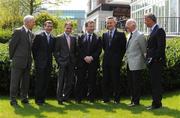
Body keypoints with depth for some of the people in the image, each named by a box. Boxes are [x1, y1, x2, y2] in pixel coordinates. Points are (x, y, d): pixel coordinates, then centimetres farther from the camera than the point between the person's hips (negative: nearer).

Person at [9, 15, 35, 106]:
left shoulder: (31, 34, 12)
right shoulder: (18, 31, -8)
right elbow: (12, 44, -7)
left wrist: (29, 59, 11)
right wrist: (12, 57, -1)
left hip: (27, 62, 6)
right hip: (18, 61, -6)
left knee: (25, 81, 10)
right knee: (15, 81, 0)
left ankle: (24, 98, 20)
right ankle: (13, 100, 7)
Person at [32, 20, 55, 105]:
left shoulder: (53, 38, 11)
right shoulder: (39, 36, -3)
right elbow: (34, 48, -2)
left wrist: (50, 59, 9)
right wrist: (36, 59, 0)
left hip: (48, 63, 5)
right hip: (40, 63, -5)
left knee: (46, 82, 6)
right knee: (39, 81, -3)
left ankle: (43, 98, 15)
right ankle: (38, 99, 4)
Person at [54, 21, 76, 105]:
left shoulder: (73, 38, 14)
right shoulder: (59, 38, 1)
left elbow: (75, 51, 16)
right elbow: (56, 51, -1)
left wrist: (74, 60, 5)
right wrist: (59, 61, -8)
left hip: (71, 63, 4)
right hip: (63, 63, -4)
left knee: (70, 82, 6)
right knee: (61, 81, -2)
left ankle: (65, 97, 20)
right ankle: (59, 99, 4)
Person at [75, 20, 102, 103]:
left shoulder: (97, 38, 10)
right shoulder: (81, 37, 10)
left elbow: (99, 50, 1)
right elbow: (79, 49, 2)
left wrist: (92, 57, -12)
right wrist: (85, 57, -12)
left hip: (93, 62, 0)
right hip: (82, 62, 0)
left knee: (92, 80, 2)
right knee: (80, 80, 0)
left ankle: (91, 98, 10)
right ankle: (78, 98, 6)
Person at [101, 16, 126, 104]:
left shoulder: (120, 34, -2)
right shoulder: (104, 35, 12)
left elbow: (123, 48, -2)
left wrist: (119, 58, -2)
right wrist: (107, 54, 13)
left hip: (115, 62, -4)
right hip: (106, 61, 4)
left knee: (116, 81, 1)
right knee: (105, 81, 7)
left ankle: (117, 99, 9)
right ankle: (105, 98, 15)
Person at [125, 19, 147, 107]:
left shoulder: (140, 35, -11)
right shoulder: (129, 35, 14)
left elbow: (144, 50, -9)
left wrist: (145, 61, -4)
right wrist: (126, 57, 13)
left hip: (136, 64, -8)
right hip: (129, 64, 8)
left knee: (136, 84, 0)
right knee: (130, 84, 14)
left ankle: (136, 101, 10)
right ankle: (133, 99, 25)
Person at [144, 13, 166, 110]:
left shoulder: (159, 30, -11)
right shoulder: (153, 31, 17)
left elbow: (161, 47, -18)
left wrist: (153, 58, -18)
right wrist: (148, 58, 11)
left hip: (156, 62, -9)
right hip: (152, 62, 9)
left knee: (156, 83, -5)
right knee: (154, 83, 13)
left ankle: (157, 103, 0)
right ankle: (156, 102, 21)